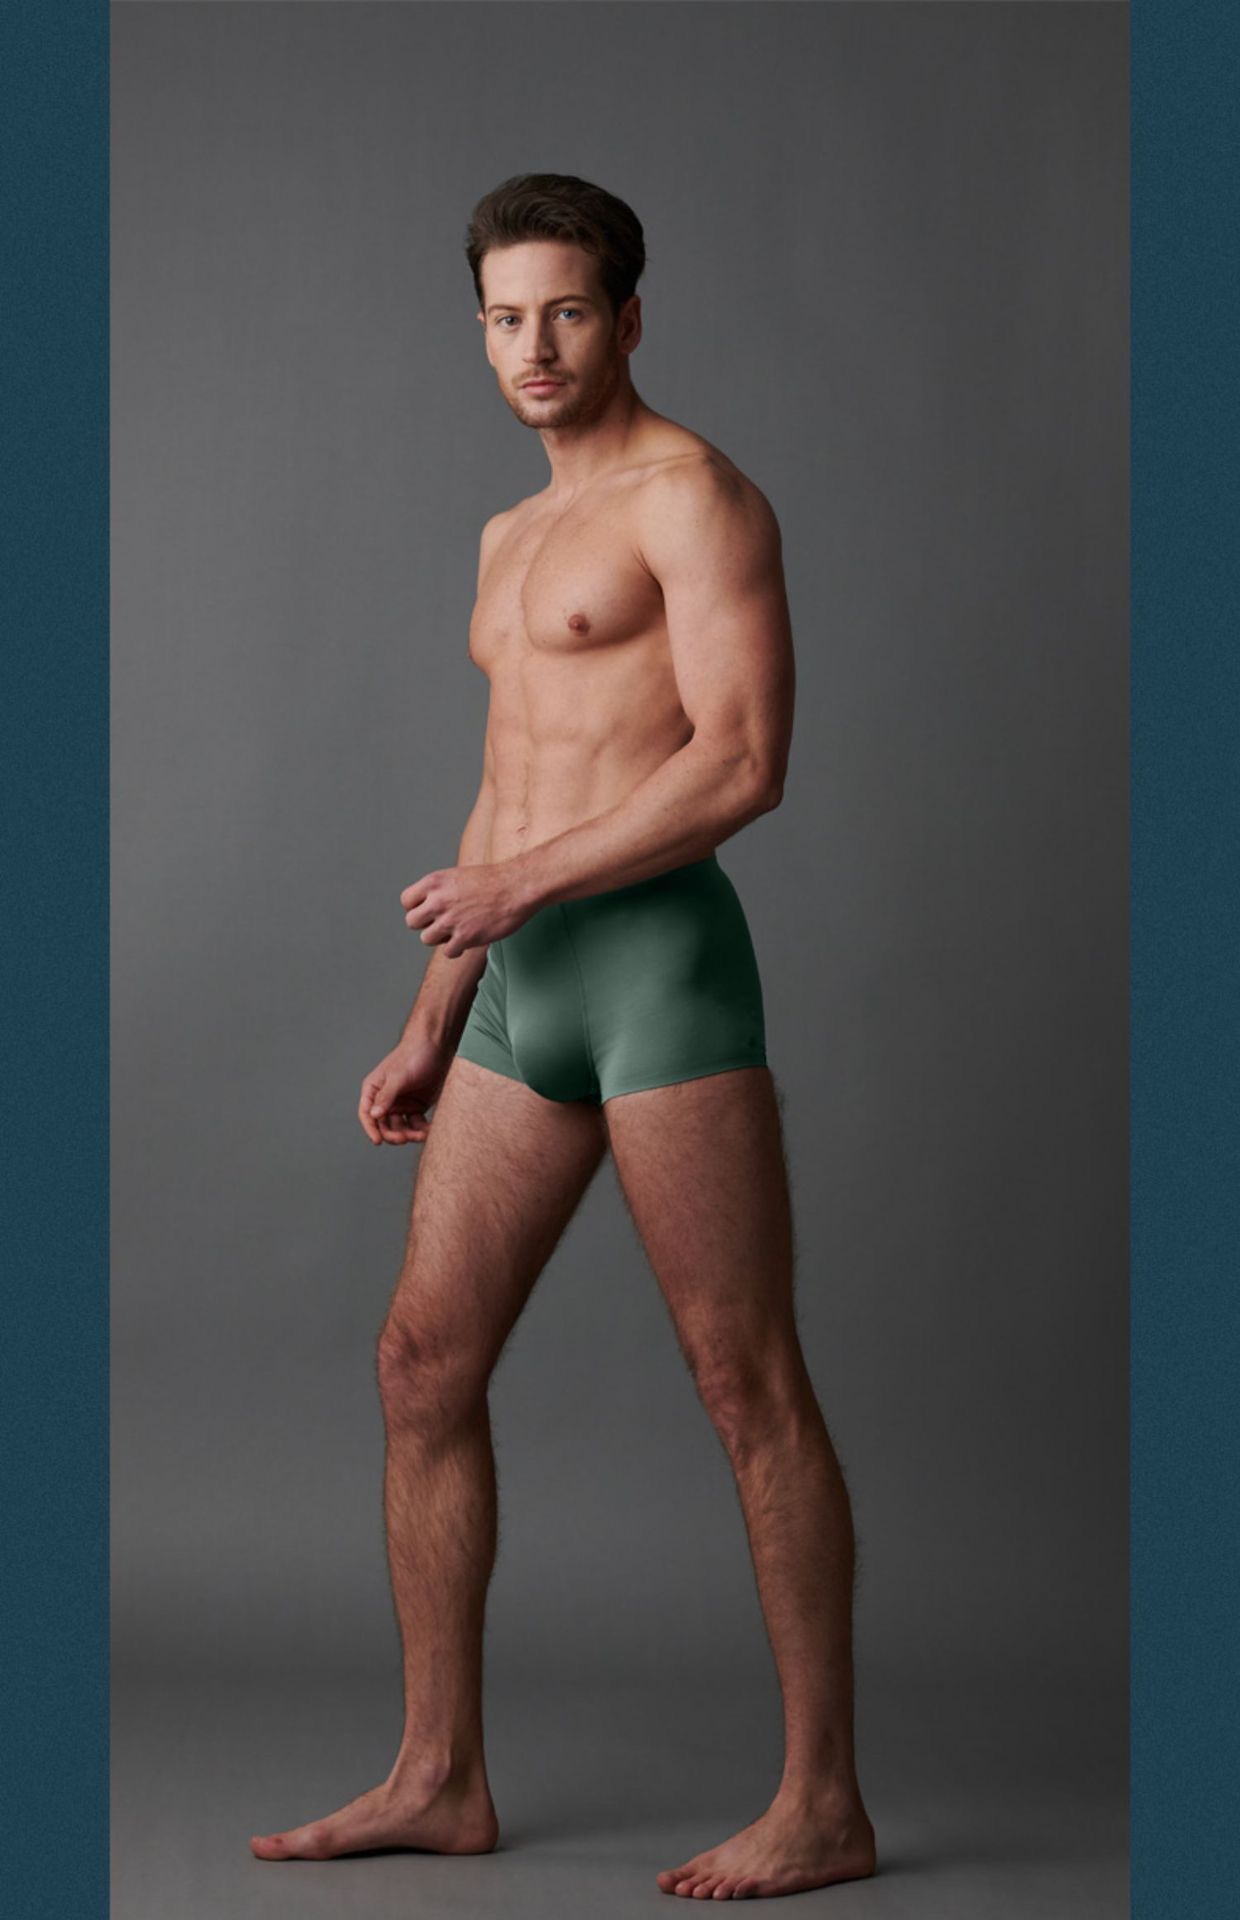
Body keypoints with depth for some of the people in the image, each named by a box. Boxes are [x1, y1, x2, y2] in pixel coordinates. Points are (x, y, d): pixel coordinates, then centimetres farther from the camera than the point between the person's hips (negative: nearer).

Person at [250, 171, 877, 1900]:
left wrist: (521, 883, -14)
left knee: (748, 1384, -3)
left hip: (663, 960, -9)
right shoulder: (515, 538, 23)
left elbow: (747, 762, -16)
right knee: (422, 1365, 7)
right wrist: (430, 1031, 22)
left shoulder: (695, 494, -5)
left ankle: (825, 1804, 6)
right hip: (527, 993, 9)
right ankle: (440, 1778, 17)